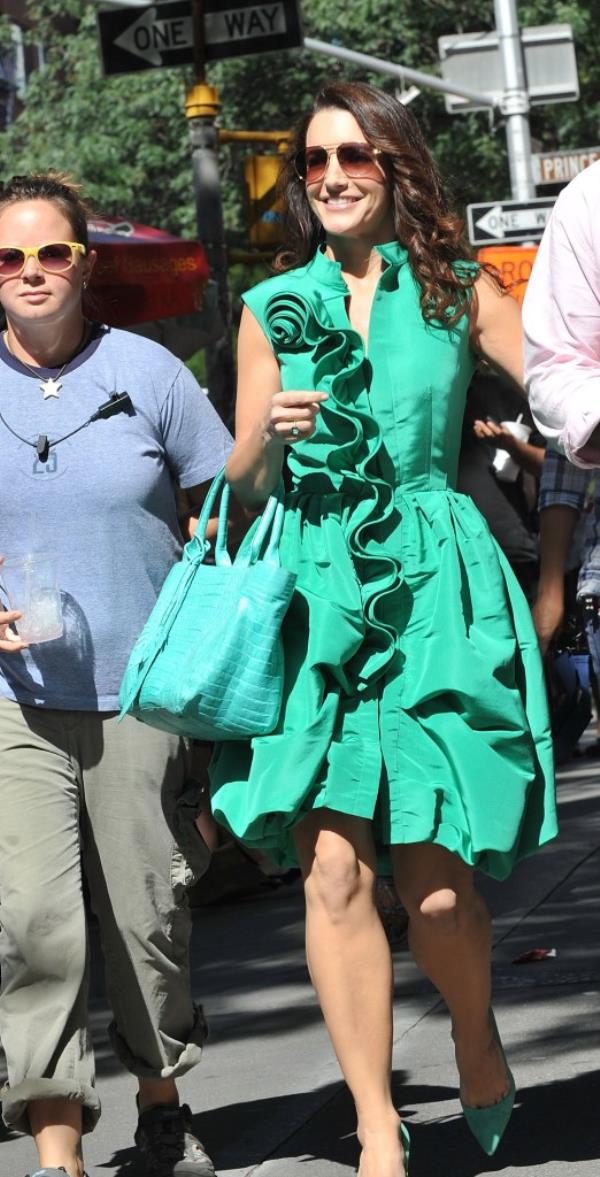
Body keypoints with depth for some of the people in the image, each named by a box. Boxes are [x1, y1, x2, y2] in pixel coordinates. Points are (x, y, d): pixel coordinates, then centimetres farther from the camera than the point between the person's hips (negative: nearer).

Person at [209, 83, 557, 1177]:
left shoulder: (457, 291, 8)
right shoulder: (273, 306, 11)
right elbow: (242, 482, 12)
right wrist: (273, 435, -8)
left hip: (435, 591, -1)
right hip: (315, 593, 1)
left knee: (435, 881, -6)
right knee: (332, 868, -9)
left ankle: (478, 1041, 26)